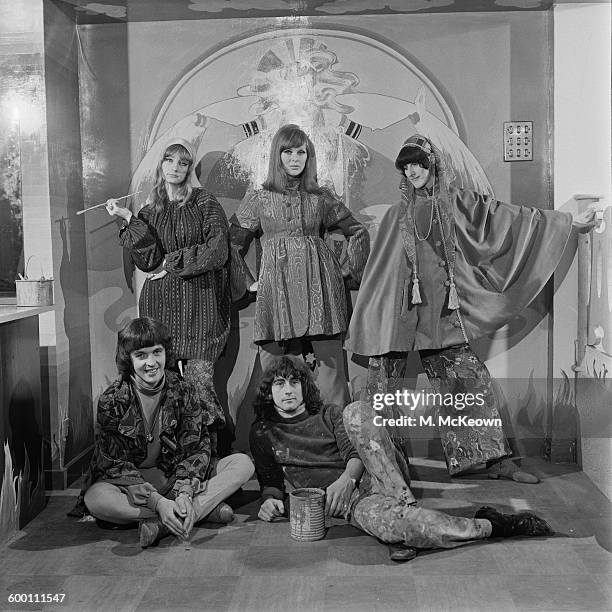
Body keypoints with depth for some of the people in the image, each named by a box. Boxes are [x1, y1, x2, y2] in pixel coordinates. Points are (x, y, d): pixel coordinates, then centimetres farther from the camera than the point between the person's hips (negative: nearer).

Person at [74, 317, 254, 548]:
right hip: (130, 483, -2)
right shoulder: (112, 400, -12)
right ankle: (206, 507, -32)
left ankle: (163, 525, -31)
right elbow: (116, 464, -16)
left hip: (176, 476, 3)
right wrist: (158, 502, -32)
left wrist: (184, 493, -29)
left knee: (243, 464, -16)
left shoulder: (184, 391, -6)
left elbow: (195, 449, -8)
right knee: (95, 499, -36)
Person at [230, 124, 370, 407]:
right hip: (276, 286, 0)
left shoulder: (321, 198, 12)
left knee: (331, 360, -3)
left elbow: (358, 232, 18)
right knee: (274, 365, -3)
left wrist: (355, 274, 13)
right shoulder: (258, 198, 10)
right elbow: (233, 241, 12)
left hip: (319, 286, 1)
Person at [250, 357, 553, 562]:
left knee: (357, 412, -27)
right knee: (385, 521, -39)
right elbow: (271, 480, 18)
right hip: (349, 502, -1)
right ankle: (491, 525, -26)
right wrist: (270, 499, -6)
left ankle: (406, 505, -30)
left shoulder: (328, 414, 20)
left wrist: (347, 477, -15)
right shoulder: (262, 433, 19)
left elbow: (355, 452, 7)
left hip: (378, 478, 2)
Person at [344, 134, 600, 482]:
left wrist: (568, 221, 11)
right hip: (399, 309, 0)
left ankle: (496, 460, 4)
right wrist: (361, 323, 14)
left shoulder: (457, 202, 10)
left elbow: (508, 217, 11)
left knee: (471, 378, -3)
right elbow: (378, 271, 15)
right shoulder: (397, 215, 12)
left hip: (439, 310, 0)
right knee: (384, 382, -2)